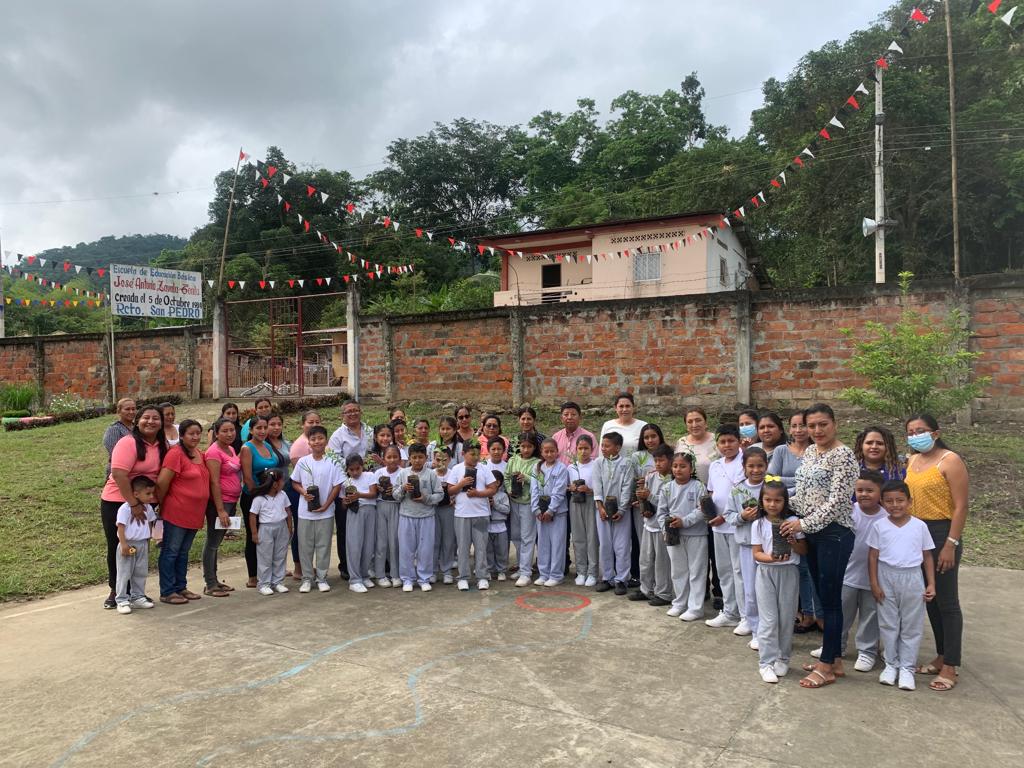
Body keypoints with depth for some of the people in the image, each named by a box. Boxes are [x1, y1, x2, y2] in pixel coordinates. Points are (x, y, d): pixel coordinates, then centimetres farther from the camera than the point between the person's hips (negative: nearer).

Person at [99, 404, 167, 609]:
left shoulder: (162, 445, 3)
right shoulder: (129, 443, -18)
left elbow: (163, 474, 13)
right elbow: (119, 474, -27)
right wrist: (133, 504, -27)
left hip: (143, 503, 6)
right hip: (117, 503, -6)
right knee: (117, 548, 5)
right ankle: (115, 591, 20)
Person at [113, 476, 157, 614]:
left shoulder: (148, 508, 6)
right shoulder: (125, 508, -16)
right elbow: (121, 527, -17)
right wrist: (123, 544, -20)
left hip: (142, 545, 7)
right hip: (128, 545, -7)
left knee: (141, 573, 13)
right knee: (124, 574, 1)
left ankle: (138, 597, 24)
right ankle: (122, 600, 8)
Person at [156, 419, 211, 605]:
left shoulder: (201, 455, 10)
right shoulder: (176, 453, -14)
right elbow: (162, 483, -17)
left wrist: (203, 512, 16)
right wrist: (161, 505, -5)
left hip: (195, 513, 8)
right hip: (176, 512, -8)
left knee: (183, 552, 16)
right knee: (170, 551, 2)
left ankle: (181, 587, 25)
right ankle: (167, 592, 10)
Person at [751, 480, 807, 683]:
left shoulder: (793, 521, -3)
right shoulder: (758, 524, -4)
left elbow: (804, 551, 2)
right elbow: (757, 553, -6)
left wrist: (793, 544, -19)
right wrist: (771, 558, -25)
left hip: (788, 573, 1)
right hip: (766, 573, -1)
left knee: (786, 618, 10)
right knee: (768, 619, 0)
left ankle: (782, 659, 26)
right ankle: (766, 662, 7)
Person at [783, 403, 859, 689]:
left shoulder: (843, 455, -14)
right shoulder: (809, 452, 11)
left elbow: (836, 502, -19)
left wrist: (803, 524, -18)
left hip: (834, 534, -8)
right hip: (812, 534, 8)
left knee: (830, 598, 0)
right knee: (824, 597, 14)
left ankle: (827, 666, 10)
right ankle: (834, 658, 26)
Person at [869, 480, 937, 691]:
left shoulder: (919, 526, -3)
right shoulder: (880, 526, -4)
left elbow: (927, 556, 3)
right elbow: (873, 556, 0)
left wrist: (931, 584, -1)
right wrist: (874, 583, -4)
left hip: (912, 579, 0)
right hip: (887, 578, 0)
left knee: (911, 626, 7)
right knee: (888, 624, 9)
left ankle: (907, 668, 18)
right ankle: (891, 664, 22)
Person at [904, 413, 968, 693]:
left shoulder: (950, 461, -11)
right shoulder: (912, 461, 10)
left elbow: (961, 506, -14)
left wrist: (950, 545, -18)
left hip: (942, 534, -7)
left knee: (947, 601, 1)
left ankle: (950, 667, 10)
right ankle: (941, 656, 28)